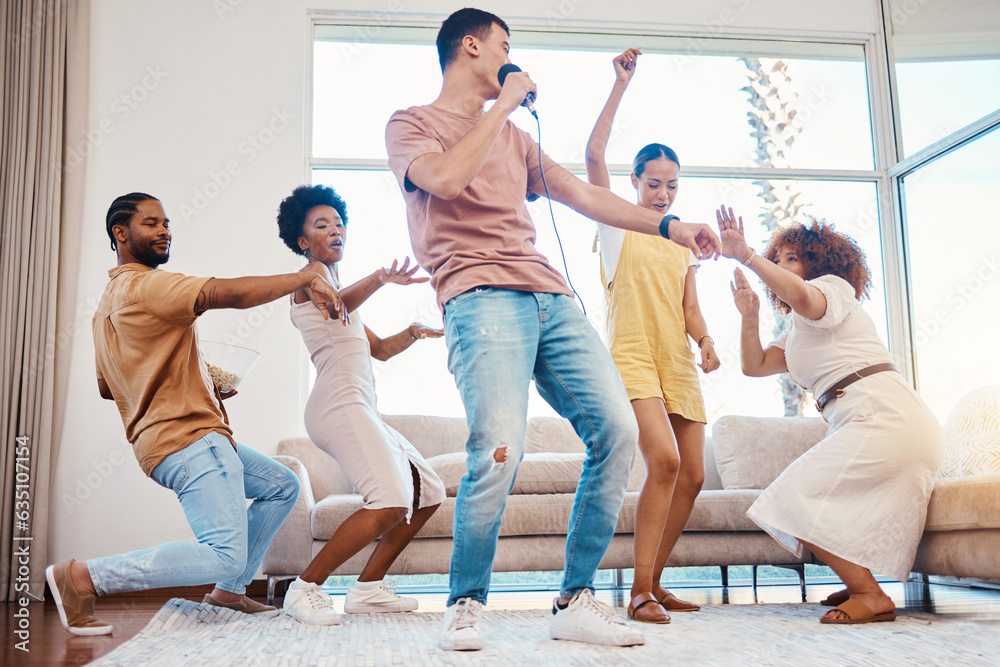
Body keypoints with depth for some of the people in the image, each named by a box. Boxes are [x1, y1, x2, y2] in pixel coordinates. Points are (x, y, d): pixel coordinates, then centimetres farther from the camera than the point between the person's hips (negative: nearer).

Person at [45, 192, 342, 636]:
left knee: (282, 486, 20)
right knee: (225, 557, -21)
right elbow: (231, 293, -27)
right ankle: (80, 577, -9)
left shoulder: (108, 302, 20)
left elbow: (106, 387, 24)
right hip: (188, 437, -11)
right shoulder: (145, 285, -13)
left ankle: (229, 592, 20)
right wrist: (305, 278, -16)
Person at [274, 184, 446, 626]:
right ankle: (304, 589, -13)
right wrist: (380, 278, -43)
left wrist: (413, 332, 10)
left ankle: (367, 588, 9)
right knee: (391, 502, -25)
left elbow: (380, 349, 29)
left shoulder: (331, 280, 30)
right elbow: (337, 303, -24)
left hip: (361, 410, 10)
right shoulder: (313, 273, 3)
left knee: (428, 493, 10)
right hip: (340, 403, -10)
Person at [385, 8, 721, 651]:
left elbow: (583, 194, 29)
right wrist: (504, 104, 0)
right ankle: (466, 604, -2)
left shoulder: (513, 137, 31)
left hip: (551, 296, 7)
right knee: (500, 449, -25)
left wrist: (668, 224, 22)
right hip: (481, 296, -6)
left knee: (617, 430, -9)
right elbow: (445, 178, -10)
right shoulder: (411, 124, 13)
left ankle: (576, 600, 1)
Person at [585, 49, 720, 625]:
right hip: (632, 358, -6)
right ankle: (641, 591, -15)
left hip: (679, 365, 6)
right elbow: (595, 152, -6)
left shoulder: (683, 242, 20)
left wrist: (706, 342, -5)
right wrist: (622, 84, -5)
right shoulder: (617, 225, 6)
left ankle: (653, 582, 17)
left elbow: (690, 306, 16)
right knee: (664, 459, -24)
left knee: (693, 475, 2)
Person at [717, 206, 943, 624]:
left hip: (883, 417, -10)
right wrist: (750, 317, 5)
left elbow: (801, 296, -27)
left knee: (798, 501, -11)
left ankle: (870, 595, -9)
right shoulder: (797, 330, 28)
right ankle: (861, 586, 24)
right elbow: (754, 366, 17)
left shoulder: (832, 286, 0)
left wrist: (747, 256, -31)